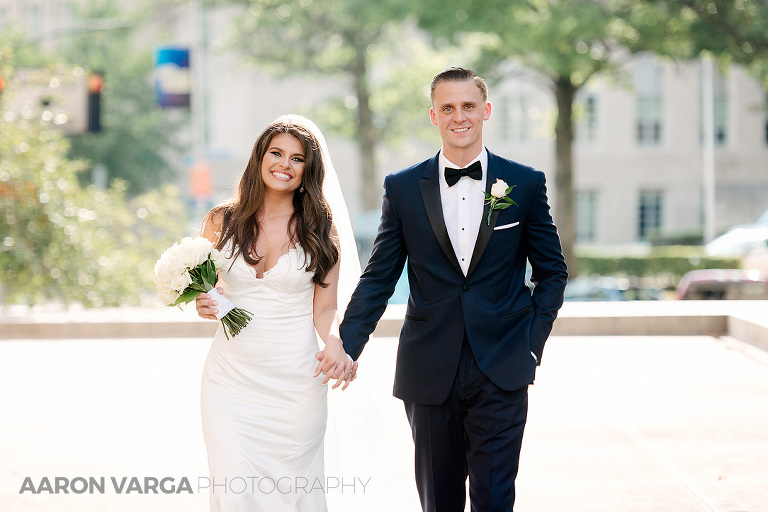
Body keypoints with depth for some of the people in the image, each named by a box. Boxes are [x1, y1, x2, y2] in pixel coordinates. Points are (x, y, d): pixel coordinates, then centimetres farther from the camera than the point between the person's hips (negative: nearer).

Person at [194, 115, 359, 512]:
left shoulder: (321, 230, 2)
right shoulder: (221, 222, 4)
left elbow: (325, 308, 3)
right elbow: (200, 287, 16)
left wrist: (334, 344, -18)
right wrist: (204, 306, -7)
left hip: (296, 385, 0)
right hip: (232, 379, 1)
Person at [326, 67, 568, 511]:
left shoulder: (525, 184, 3)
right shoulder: (403, 188, 4)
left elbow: (552, 271, 9)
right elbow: (378, 278, 4)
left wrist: (533, 342, -1)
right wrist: (345, 347, -7)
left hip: (500, 373, -1)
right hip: (429, 374, 2)